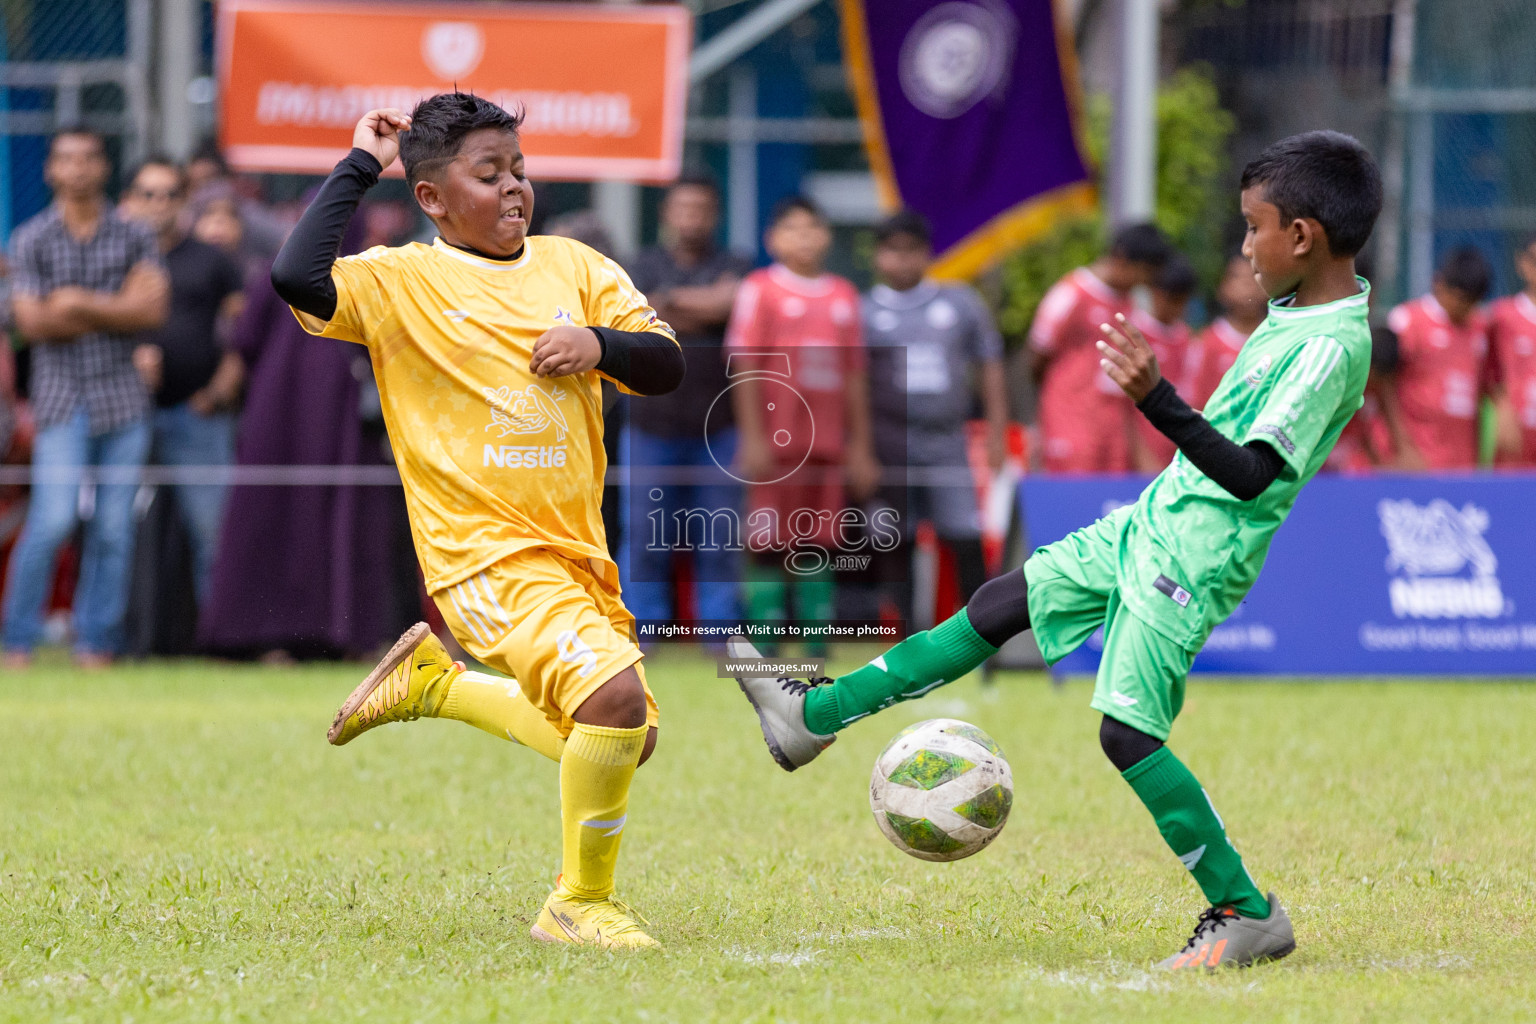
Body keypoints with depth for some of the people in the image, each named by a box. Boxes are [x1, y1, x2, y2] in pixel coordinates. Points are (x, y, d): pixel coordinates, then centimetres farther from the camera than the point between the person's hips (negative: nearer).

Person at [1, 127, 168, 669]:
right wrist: (117, 308, -4)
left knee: (114, 528, 0)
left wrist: (80, 304, -9)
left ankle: (96, 644, 8)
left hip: (123, 396, 2)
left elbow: (153, 311, -2)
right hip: (62, 397, -2)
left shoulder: (134, 237, 9)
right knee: (53, 518, -13)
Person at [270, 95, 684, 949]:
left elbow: (666, 364, 11)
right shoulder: (403, 282, -5)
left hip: (577, 549, 7)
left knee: (622, 741, 18)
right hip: (483, 551, -7)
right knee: (614, 694, -27)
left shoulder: (573, 266, 10)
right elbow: (299, 278, -22)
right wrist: (360, 167, -13)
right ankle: (580, 905, -8)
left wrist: (600, 344, -10)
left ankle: (435, 682, 36)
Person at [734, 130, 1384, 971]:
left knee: (1128, 728, -12)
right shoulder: (1298, 310, 6)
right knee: (1003, 603, 13)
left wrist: (1156, 400, -38)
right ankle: (815, 715, 22)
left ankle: (1246, 913, -4)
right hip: (1153, 520, 10)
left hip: (1197, 554, -10)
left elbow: (1250, 474, -31)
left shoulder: (1333, 347, -24)